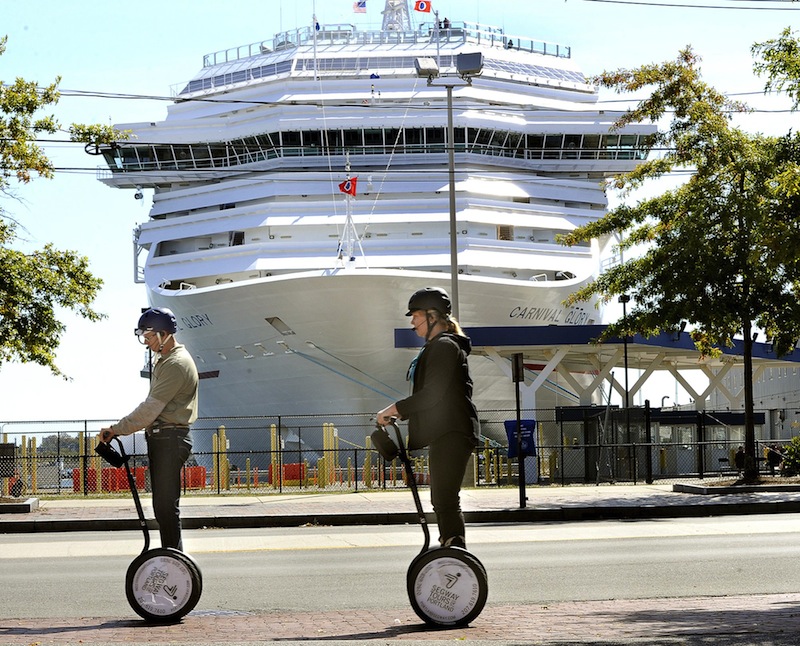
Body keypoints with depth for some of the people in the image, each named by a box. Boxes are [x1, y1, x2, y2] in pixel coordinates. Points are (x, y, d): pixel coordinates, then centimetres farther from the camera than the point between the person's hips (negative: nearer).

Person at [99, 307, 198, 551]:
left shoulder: (177, 363, -15)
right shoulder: (165, 360, 19)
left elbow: (151, 407, -19)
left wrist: (117, 429, -15)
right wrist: (120, 429, 12)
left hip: (170, 439, -11)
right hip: (160, 438, 11)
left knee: (166, 503, -11)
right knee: (162, 504, 12)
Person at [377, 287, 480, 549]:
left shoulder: (445, 347, -10)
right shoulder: (435, 348, 22)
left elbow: (434, 393, -19)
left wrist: (396, 408, -14)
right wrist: (401, 413, 14)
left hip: (451, 435, -11)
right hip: (444, 435, 11)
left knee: (446, 501, -15)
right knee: (442, 501, 13)